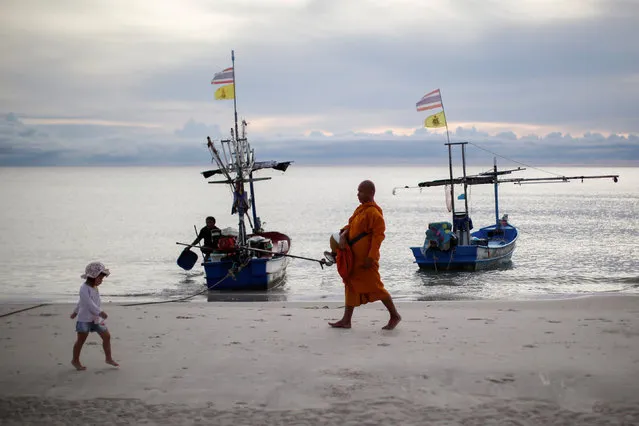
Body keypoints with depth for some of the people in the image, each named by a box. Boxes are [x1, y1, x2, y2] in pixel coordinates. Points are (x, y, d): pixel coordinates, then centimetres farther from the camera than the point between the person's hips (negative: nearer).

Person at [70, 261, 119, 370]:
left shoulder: (95, 288, 11)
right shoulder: (84, 288, -17)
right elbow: (89, 303, -29)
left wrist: (75, 311, 33)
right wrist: (100, 312, -36)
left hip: (96, 318, 8)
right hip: (85, 319, -8)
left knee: (106, 336, 3)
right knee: (81, 340, 2)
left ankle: (108, 358, 13)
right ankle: (75, 361, 16)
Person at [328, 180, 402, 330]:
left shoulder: (373, 212, -17)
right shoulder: (360, 209, 13)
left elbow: (378, 236, -21)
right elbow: (351, 225, 16)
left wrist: (370, 257, -23)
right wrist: (343, 235, -7)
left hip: (365, 258, -10)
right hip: (354, 256, 10)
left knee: (374, 287, -3)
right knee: (351, 286, 12)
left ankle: (394, 316, 9)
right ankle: (346, 321, 18)